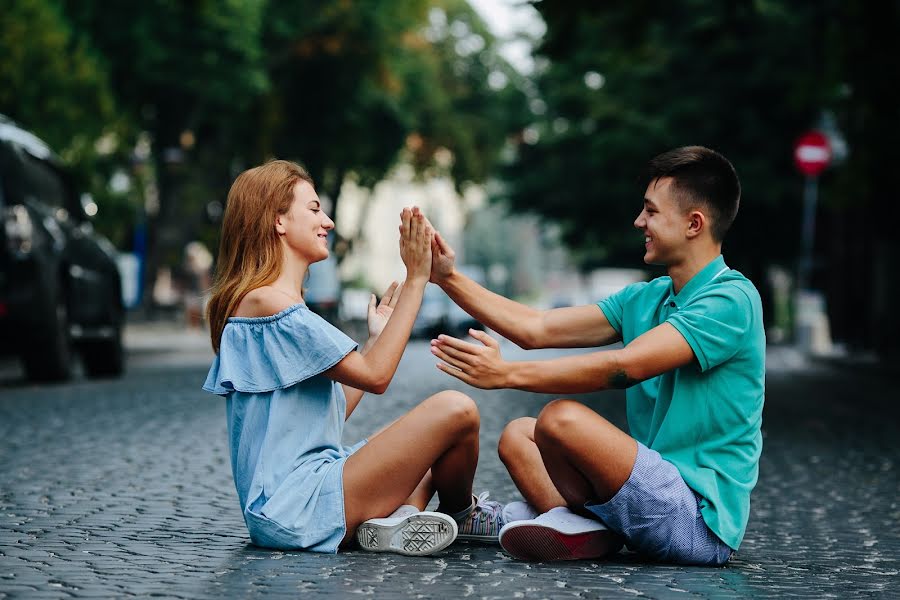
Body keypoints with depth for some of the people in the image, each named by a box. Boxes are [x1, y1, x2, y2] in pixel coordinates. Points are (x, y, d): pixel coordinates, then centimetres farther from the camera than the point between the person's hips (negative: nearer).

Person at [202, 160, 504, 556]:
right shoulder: (267, 301, -13)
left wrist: (376, 338, 23)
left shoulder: (278, 302, 20)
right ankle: (459, 515, 11)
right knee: (455, 411, -20)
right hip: (296, 506, -11)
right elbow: (374, 376, -13)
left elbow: (332, 415, 19)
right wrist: (416, 279, -9)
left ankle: (396, 518, -3)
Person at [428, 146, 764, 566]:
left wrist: (508, 373, -25)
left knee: (562, 418, -26)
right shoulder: (645, 299, 14)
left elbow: (625, 366, -25)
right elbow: (536, 329, 11)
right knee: (518, 435, 12)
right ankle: (582, 530, -13)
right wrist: (448, 279, 6)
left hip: (701, 519, -9)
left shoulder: (730, 298, -14)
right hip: (663, 498, 9)